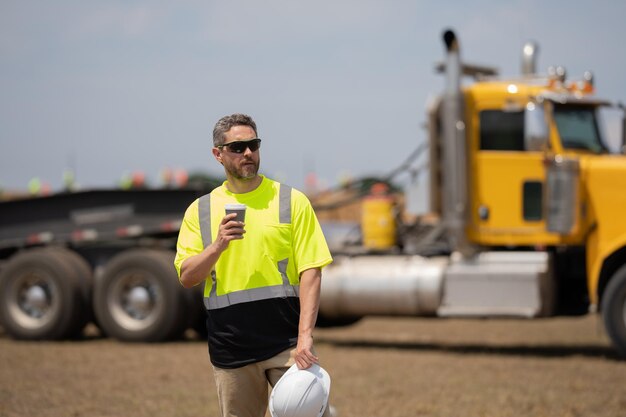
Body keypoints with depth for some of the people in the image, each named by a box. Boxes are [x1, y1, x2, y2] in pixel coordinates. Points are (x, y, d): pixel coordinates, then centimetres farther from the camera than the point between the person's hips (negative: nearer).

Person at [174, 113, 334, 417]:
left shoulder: (292, 201, 3)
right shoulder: (200, 210, 9)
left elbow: (311, 271, -4)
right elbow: (186, 277, 2)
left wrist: (305, 336, -15)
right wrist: (218, 246, -16)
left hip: (287, 344, -2)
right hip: (230, 351, 2)